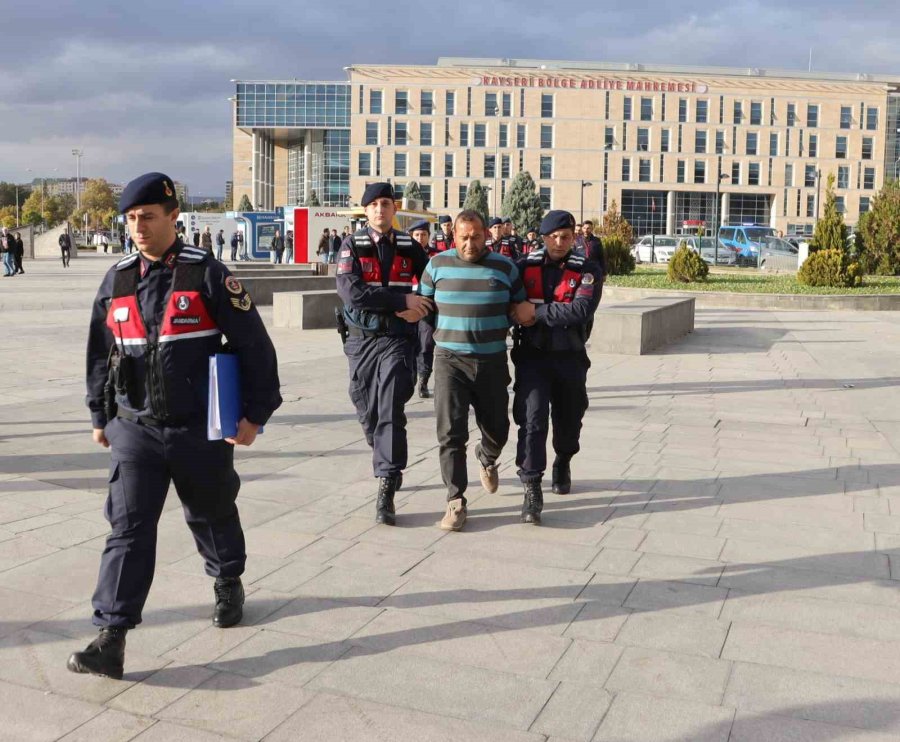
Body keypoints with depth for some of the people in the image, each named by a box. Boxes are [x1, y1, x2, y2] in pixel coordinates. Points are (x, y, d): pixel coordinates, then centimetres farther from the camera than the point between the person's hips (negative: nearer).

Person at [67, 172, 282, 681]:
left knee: (212, 515, 16)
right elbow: (101, 353, 16)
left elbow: (254, 345, -5)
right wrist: (100, 417, 19)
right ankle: (111, 639, -2)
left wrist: (254, 414, -6)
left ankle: (228, 584, 44)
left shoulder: (207, 275, -8)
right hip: (134, 428, 3)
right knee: (129, 527, -4)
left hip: (200, 429, -2)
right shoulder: (117, 281, 5)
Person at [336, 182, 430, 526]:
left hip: (397, 340, -1)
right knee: (368, 411, 12)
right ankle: (388, 463, 38)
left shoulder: (410, 247, 5)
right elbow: (351, 291, -16)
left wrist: (418, 309, -6)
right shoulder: (352, 246, -1)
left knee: (391, 411, -12)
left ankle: (386, 489, -12)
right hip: (361, 340, 1)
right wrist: (402, 300, -18)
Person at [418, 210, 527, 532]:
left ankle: (487, 459, 49)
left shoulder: (504, 267, 1)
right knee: (450, 432, -9)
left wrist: (498, 332, 7)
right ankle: (456, 502, -2)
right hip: (449, 360, -1)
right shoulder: (438, 264, 1)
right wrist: (440, 333, 6)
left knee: (496, 429, 13)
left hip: (492, 361, 1)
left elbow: (520, 307, 13)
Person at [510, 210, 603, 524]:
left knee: (569, 419, 17)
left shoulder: (588, 271, -3)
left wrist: (537, 312, -20)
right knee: (532, 418, -16)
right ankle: (531, 490, -13)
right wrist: (522, 315, -17)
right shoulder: (525, 266, 1)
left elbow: (581, 310, -19)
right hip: (532, 356, -1)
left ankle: (563, 464, 47)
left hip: (570, 357, 1)